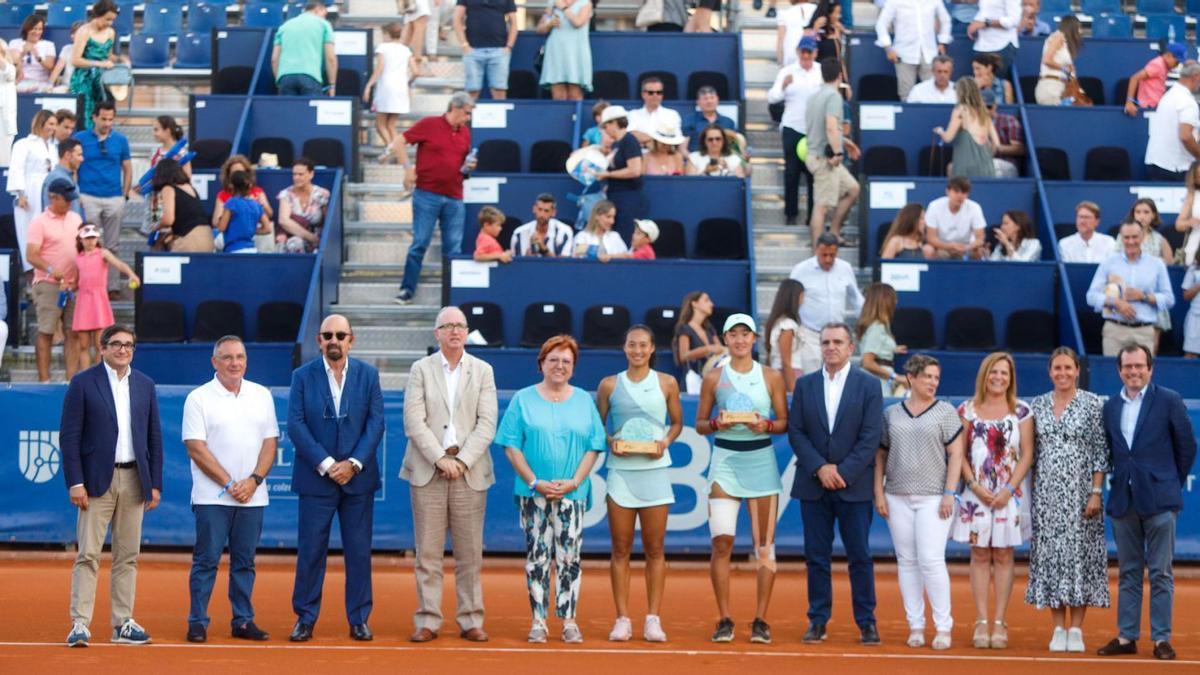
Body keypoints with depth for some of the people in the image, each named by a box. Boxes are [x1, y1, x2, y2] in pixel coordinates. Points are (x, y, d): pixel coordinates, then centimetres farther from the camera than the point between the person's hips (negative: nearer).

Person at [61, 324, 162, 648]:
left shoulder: (144, 385, 11)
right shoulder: (83, 383, -2)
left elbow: (154, 437, 13)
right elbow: (69, 436, -4)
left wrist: (155, 484, 7)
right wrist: (75, 482, -11)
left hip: (134, 480, 4)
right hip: (98, 480, -4)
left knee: (128, 556, 7)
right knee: (88, 555, -6)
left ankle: (123, 624, 13)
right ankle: (80, 624, -6)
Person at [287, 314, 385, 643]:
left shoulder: (368, 374, 5)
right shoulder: (303, 376, 1)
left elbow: (376, 422, -1)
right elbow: (295, 425, -6)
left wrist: (353, 464, -11)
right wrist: (326, 465, -14)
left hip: (357, 477, 1)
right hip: (315, 478, -1)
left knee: (359, 551, 4)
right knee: (310, 551, 1)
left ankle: (359, 619, 12)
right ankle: (305, 619, 9)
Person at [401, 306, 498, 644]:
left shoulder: (483, 371, 9)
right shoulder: (421, 369, 5)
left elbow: (487, 423, 0)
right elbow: (414, 422, -3)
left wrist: (463, 461, -11)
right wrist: (441, 459, -12)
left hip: (469, 472, 1)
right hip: (428, 470, -1)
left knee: (470, 552, 2)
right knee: (428, 551, 0)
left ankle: (471, 621, 7)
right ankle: (428, 621, 4)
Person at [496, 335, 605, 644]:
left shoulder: (584, 401, 10)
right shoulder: (523, 400, 5)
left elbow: (594, 447, 6)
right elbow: (511, 446, 0)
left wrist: (574, 482, -8)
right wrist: (535, 482, -10)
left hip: (572, 492, 1)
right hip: (533, 493, -1)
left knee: (569, 557, -2)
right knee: (537, 556, 0)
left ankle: (569, 620, 3)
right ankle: (538, 621, 4)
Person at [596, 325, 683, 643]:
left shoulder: (667, 383, 6)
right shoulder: (609, 385, 6)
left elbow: (677, 422, 13)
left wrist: (665, 442, -6)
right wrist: (610, 442, -9)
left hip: (655, 470, 0)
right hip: (620, 470, 0)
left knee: (654, 549, 1)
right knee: (621, 549, 0)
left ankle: (653, 620, 5)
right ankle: (622, 619, 4)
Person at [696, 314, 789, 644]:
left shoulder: (772, 377, 5)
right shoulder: (714, 378, 5)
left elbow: (785, 422, 6)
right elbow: (700, 424, 9)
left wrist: (767, 425, -14)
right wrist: (716, 424, -11)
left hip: (761, 460, 0)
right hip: (725, 459, 0)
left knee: (764, 545, 0)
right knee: (721, 541, -9)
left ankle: (760, 621, 6)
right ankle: (724, 620, -1)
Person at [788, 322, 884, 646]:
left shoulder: (869, 385, 1)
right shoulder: (804, 385, 8)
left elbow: (871, 437, -5)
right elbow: (795, 432, 3)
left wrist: (842, 471, -12)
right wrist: (820, 468, -10)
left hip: (854, 485, -2)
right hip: (813, 484, 2)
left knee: (860, 556, 0)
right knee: (817, 556, 4)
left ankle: (867, 622, 6)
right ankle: (818, 621, 10)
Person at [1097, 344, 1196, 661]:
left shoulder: (1169, 401, -2)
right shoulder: (1111, 407, 10)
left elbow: (1186, 446, 2)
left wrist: (1172, 484, 4)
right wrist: (1121, 480, 7)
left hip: (1159, 501, -4)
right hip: (1123, 501, 4)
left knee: (1161, 573, -1)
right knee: (1129, 573, 9)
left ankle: (1161, 639, 3)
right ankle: (1127, 637, 13)